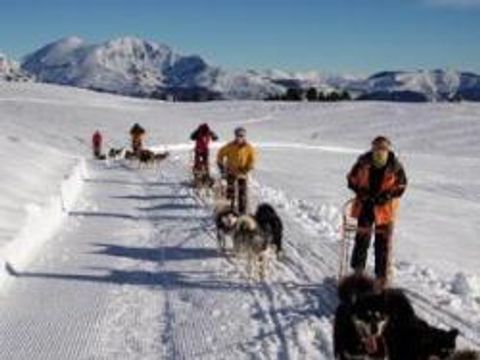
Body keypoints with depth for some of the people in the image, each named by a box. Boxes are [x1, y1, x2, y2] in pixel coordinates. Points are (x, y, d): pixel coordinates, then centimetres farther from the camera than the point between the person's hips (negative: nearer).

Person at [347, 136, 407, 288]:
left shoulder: (395, 166, -13)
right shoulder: (363, 162, -11)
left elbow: (400, 186, -2)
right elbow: (352, 179, 0)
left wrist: (386, 196, -17)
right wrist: (363, 193, -13)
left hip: (385, 208, -1)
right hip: (365, 205, 1)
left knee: (383, 242, 4)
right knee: (362, 238, 7)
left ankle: (382, 275, 14)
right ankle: (357, 269, 23)